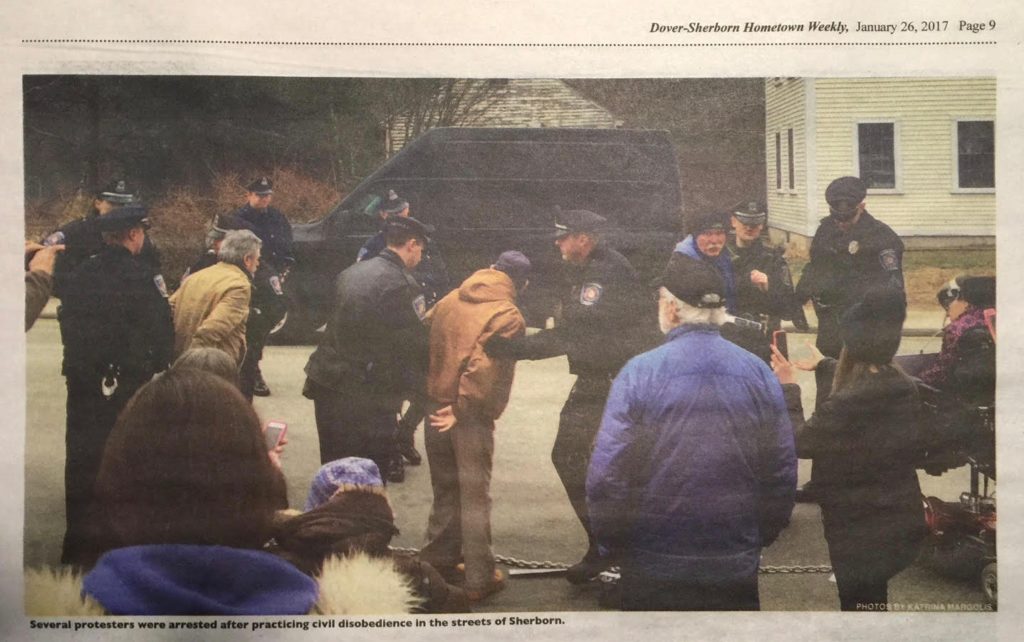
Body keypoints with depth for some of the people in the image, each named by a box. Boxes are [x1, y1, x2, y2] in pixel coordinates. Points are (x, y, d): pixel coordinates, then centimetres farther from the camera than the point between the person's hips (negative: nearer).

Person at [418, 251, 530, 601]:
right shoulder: (508, 316, -11)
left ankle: (438, 560, 32)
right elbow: (486, 367, -22)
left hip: (436, 405, 6)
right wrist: (463, 407, -15)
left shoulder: (448, 300, 8)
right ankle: (479, 578, 10)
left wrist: (427, 393, 14)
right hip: (470, 415, -6)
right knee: (474, 495, 3)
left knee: (444, 488, 21)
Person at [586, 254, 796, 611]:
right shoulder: (758, 373, -2)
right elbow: (782, 469, 1)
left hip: (653, 567, -2)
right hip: (737, 567, 3)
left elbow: (607, 471, -14)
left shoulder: (639, 373, -12)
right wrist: (762, 535, 15)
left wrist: (611, 542, 1)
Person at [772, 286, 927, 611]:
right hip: (900, 522, 8)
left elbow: (799, 441, -17)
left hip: (860, 531, -8)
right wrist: (823, 366, 30)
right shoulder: (903, 387, -4)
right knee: (873, 599, 25)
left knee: (858, 602, 10)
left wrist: (788, 388, -6)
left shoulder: (848, 404, -32)